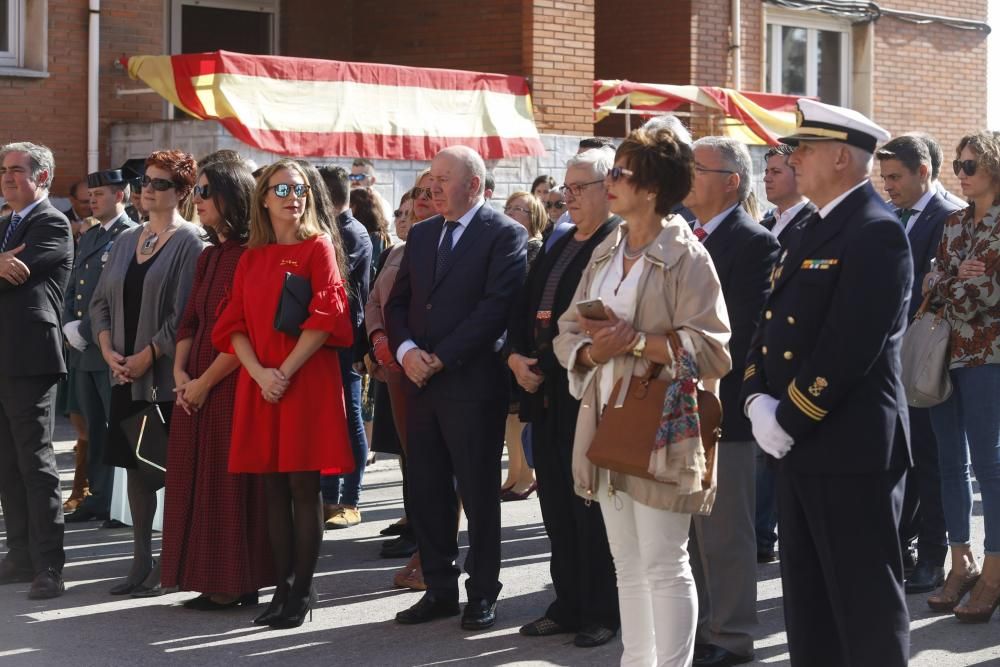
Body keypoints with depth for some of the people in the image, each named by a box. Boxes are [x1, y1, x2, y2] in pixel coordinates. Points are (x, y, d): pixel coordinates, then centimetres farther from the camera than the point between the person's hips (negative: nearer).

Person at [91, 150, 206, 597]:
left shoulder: (189, 242, -6)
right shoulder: (126, 241, 13)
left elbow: (183, 313, -14)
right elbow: (101, 301, 13)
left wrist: (147, 356, -15)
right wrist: (109, 350, -2)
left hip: (167, 376, -6)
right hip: (126, 376, 6)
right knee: (135, 466, 8)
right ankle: (142, 562, 15)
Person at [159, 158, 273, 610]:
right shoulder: (208, 257, 16)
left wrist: (205, 381, -12)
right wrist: (180, 372, 2)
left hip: (231, 385, -9)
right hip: (196, 386, 9)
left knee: (229, 483, -3)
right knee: (198, 479, 9)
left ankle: (235, 583, 5)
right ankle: (211, 579, 16)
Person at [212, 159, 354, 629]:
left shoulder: (318, 247, 1)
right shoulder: (252, 258, 13)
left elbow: (324, 317, -9)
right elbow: (235, 324, 7)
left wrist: (286, 371, -15)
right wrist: (260, 372, -10)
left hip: (307, 380, -4)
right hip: (259, 383, 4)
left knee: (303, 486, -3)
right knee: (273, 488, 5)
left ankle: (302, 592, 3)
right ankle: (282, 589, 11)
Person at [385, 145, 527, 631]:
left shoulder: (505, 235, -6)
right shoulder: (421, 235, 15)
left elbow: (496, 306, -14)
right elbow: (397, 302, 14)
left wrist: (441, 358, -15)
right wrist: (405, 349, -6)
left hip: (473, 384, -6)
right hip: (421, 383, 6)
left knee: (478, 494, 2)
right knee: (426, 493, 9)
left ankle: (482, 594, 13)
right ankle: (440, 587, 20)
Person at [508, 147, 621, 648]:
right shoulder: (558, 247, 17)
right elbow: (525, 307, 18)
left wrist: (549, 363, -15)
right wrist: (516, 355, 1)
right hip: (546, 394, 8)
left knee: (591, 508, 0)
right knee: (557, 507, 12)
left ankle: (603, 613, 10)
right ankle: (569, 605, 22)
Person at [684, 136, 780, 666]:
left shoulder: (754, 243, -11)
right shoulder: (689, 239, 14)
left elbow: (745, 332, -18)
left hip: (720, 407, -8)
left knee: (724, 533, 0)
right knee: (688, 530, 16)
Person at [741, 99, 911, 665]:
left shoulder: (876, 234, -14)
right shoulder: (817, 231, 16)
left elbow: (848, 348, -21)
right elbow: (775, 325, 15)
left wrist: (788, 421, -16)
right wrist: (758, 400, 0)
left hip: (851, 449, -9)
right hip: (801, 448, 10)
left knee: (866, 604, -2)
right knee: (808, 603, 16)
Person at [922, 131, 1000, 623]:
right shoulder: (954, 223, 14)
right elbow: (933, 286, 11)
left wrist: (942, 286, -4)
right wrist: (956, 281, -8)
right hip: (943, 354, 6)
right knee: (950, 462, 9)